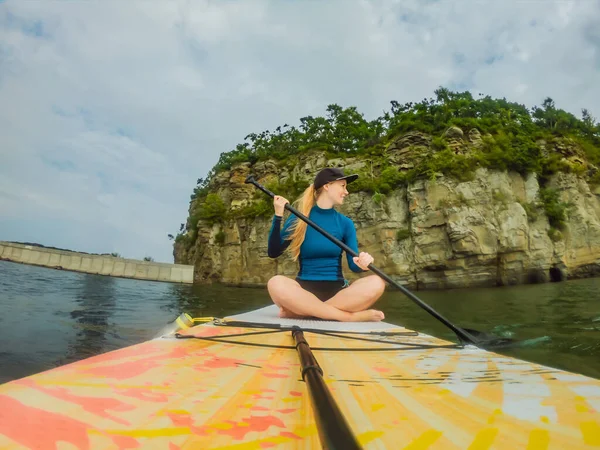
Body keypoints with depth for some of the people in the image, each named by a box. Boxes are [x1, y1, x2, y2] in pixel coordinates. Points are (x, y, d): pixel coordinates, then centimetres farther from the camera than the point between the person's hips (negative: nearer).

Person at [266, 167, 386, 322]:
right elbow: (273, 252, -5)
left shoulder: (345, 223, 7)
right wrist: (278, 216, -14)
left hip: (337, 290, 2)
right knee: (275, 283, -33)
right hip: (305, 289, -2)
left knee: (376, 283, -25)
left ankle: (300, 310, -24)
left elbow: (353, 265, 1)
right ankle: (350, 316, -26)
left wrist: (362, 264, -22)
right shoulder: (298, 218, 2)